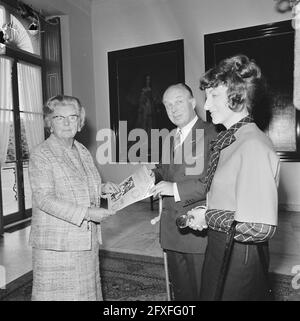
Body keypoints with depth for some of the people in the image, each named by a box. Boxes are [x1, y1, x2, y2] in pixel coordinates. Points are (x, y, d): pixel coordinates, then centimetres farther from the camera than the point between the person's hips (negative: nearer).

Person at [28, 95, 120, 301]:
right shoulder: (40, 155, -11)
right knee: (59, 293, 6)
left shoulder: (83, 151, 10)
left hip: (87, 240, 7)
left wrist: (101, 188, 1)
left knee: (87, 291, 17)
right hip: (56, 244, -6)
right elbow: (45, 199, -19)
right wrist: (85, 213, -25)